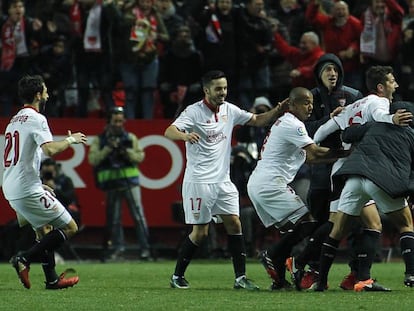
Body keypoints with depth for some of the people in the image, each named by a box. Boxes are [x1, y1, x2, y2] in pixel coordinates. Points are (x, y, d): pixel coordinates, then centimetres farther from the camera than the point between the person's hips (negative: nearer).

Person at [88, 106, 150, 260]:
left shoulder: (130, 138, 9)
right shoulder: (99, 140, 6)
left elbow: (140, 156, 6)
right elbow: (93, 159, -4)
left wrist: (126, 151, -11)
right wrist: (108, 148, -13)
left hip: (130, 181, -1)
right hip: (111, 183, 1)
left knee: (138, 214, -6)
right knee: (114, 217, 4)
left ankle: (145, 247, -6)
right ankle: (118, 246, 14)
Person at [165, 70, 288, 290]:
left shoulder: (229, 110, 7)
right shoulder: (194, 111, -11)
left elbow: (257, 120, 17)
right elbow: (169, 132, -23)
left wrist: (277, 111, -2)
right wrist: (185, 135, -45)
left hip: (222, 180, 6)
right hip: (199, 181, -6)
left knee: (234, 224, -3)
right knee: (200, 232, -4)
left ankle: (240, 277, -1)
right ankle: (177, 276, 11)